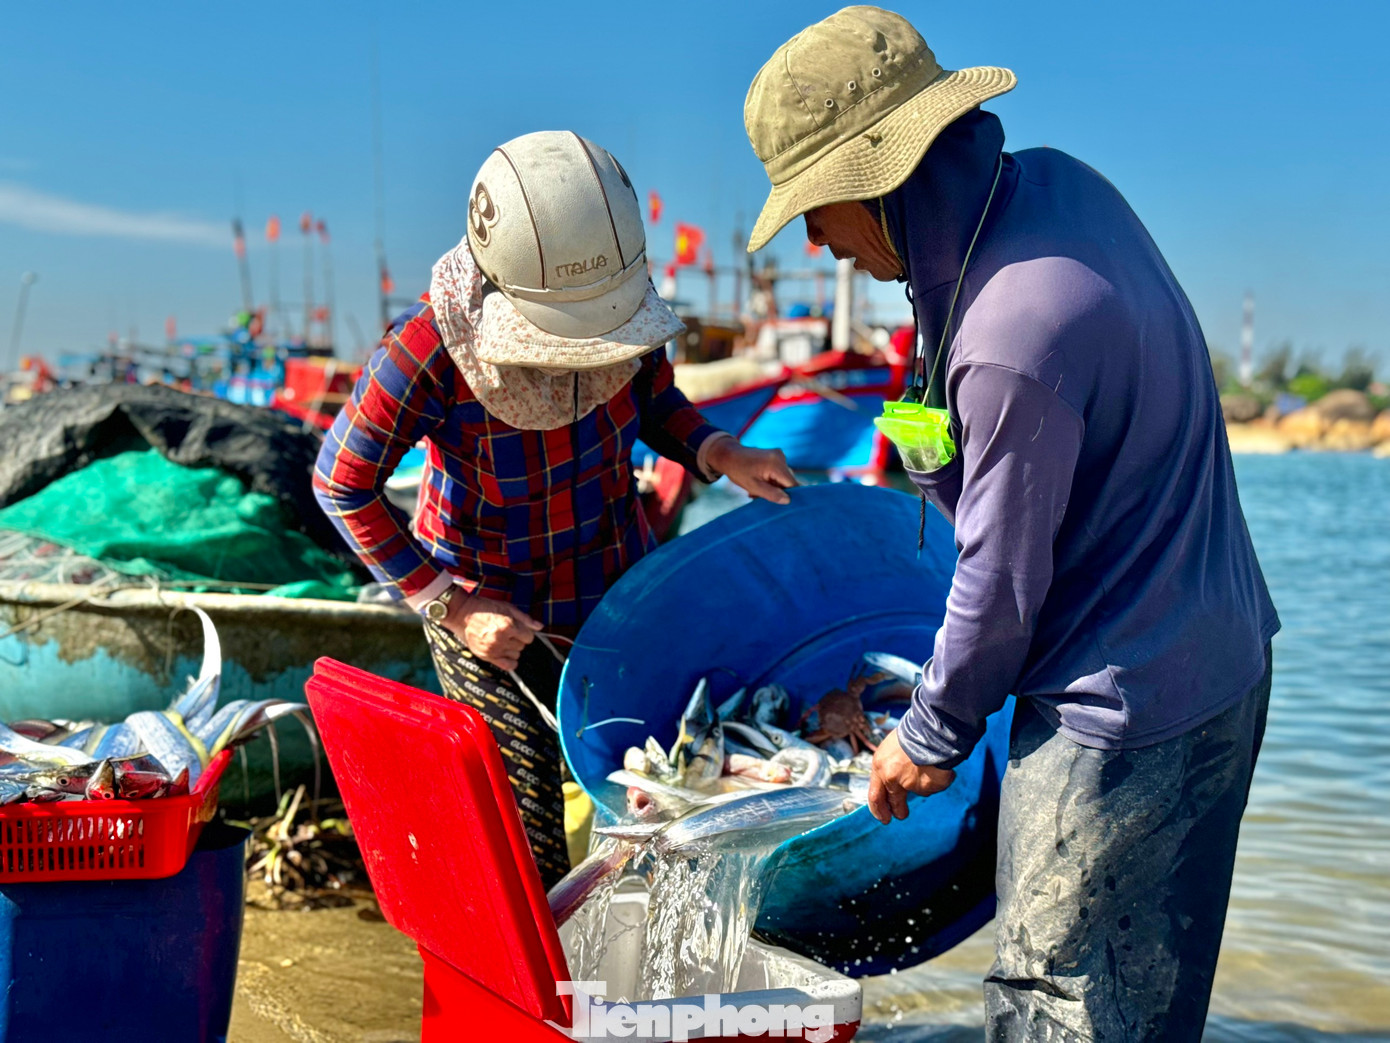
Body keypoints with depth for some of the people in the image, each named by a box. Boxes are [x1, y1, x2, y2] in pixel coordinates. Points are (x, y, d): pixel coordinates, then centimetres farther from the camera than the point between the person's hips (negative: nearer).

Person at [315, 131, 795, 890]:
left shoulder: (623, 301, -16)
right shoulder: (431, 349, -29)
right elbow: (343, 484, -15)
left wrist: (721, 456, -15)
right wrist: (443, 602, -17)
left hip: (616, 588, 4)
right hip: (493, 613, -4)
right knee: (527, 859, 0)